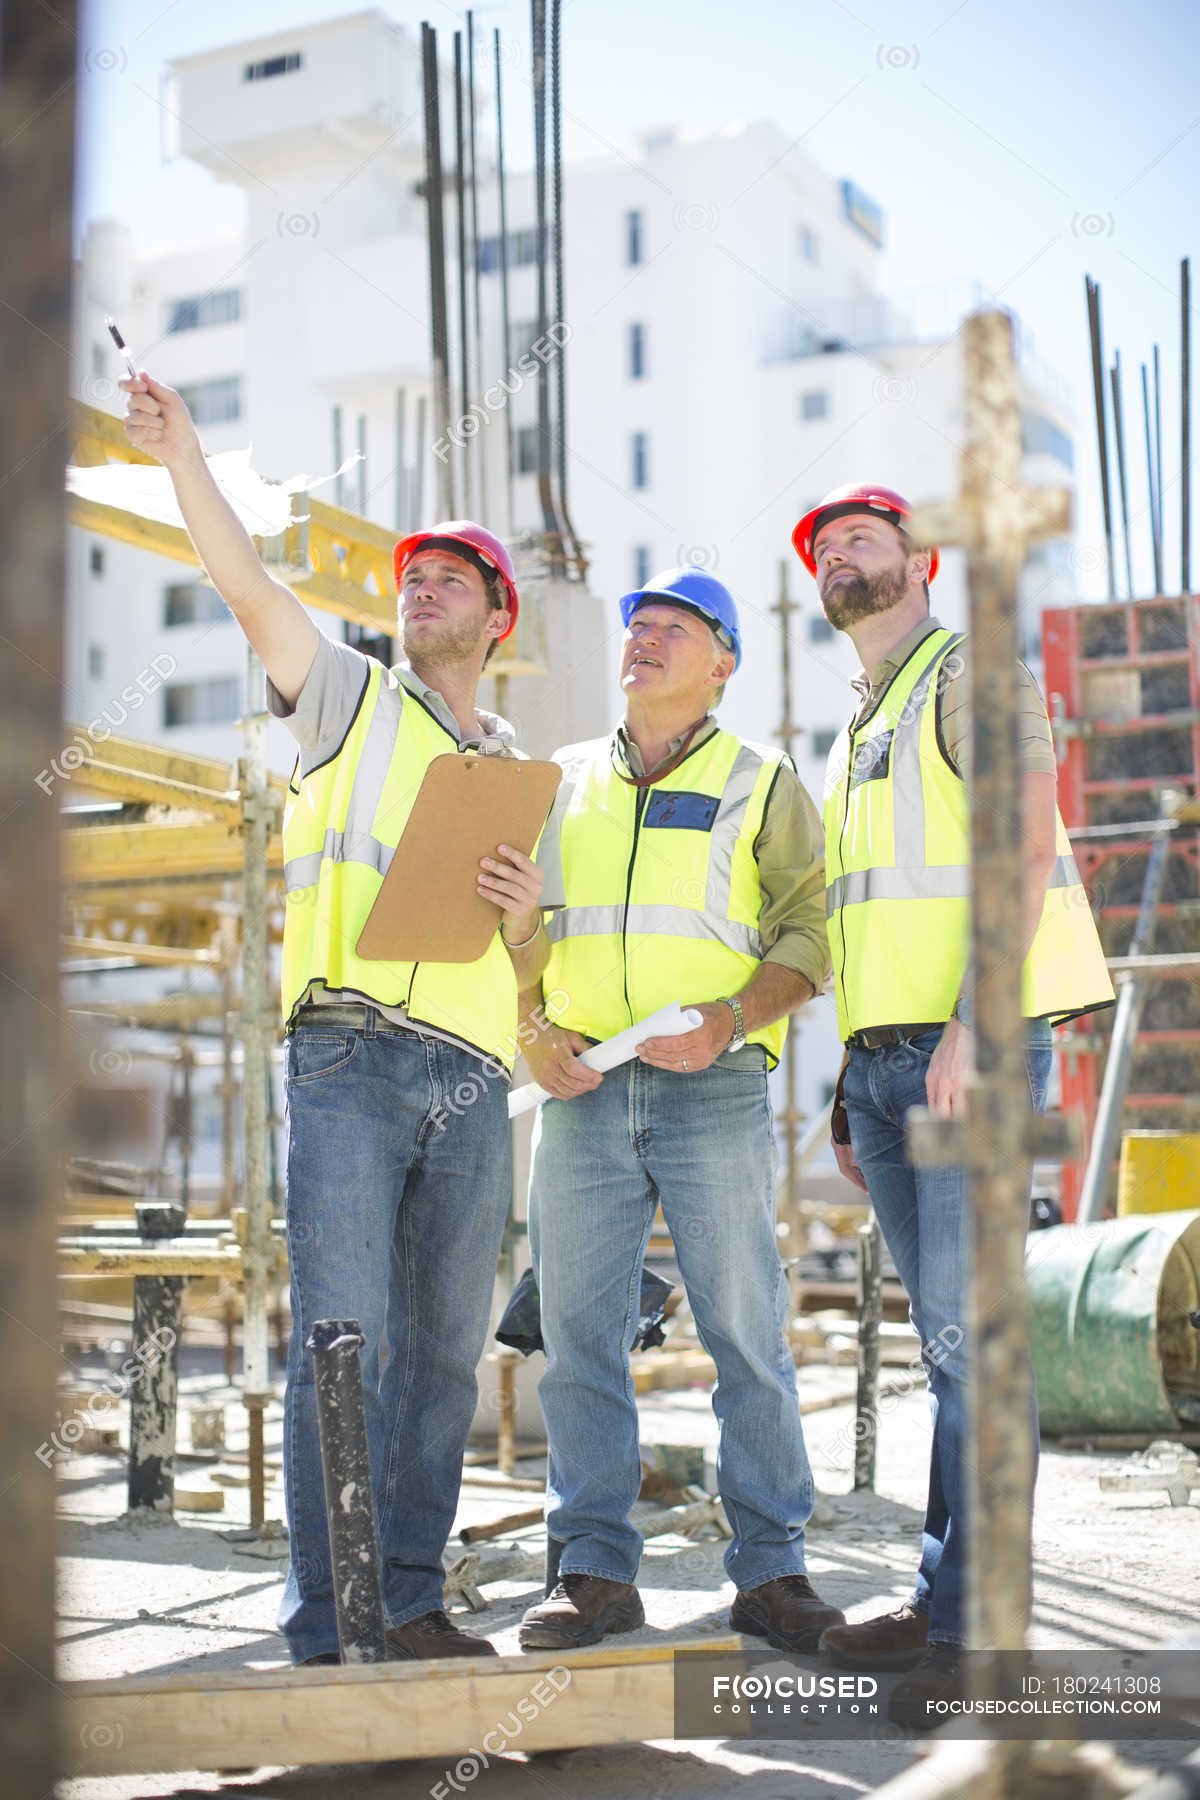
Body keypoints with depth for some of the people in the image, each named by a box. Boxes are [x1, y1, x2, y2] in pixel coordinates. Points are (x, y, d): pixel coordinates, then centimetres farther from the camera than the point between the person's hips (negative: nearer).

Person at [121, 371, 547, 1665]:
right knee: (341, 1343, -9)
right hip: (350, 1060, -4)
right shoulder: (351, 699, 13)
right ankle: (326, 1621, -3)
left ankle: (410, 1603, 14)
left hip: (471, 1083, 4)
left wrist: (525, 915, -1)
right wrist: (183, 456, -13)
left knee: (443, 1349, 5)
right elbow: (251, 591, -3)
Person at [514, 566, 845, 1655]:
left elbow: (808, 933, 2)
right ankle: (595, 1568, 9)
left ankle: (773, 1571, 6)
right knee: (580, 1331, 1)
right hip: (584, 1090, 3)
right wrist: (534, 1035, 1)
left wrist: (728, 1018, -14)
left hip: (715, 1088, -3)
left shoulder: (764, 783, 10)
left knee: (747, 1331, -3)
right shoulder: (560, 783, 18)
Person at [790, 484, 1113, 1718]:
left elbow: (1029, 844, -14)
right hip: (882, 1060, 8)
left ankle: (972, 1634, -8)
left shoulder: (972, 673, 0)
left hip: (975, 1051, -8)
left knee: (968, 1336, -11)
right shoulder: (856, 740, 25)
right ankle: (942, 1600, 13)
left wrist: (972, 1024, -25)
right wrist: (850, 1087, 17)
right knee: (948, 1339, 9)